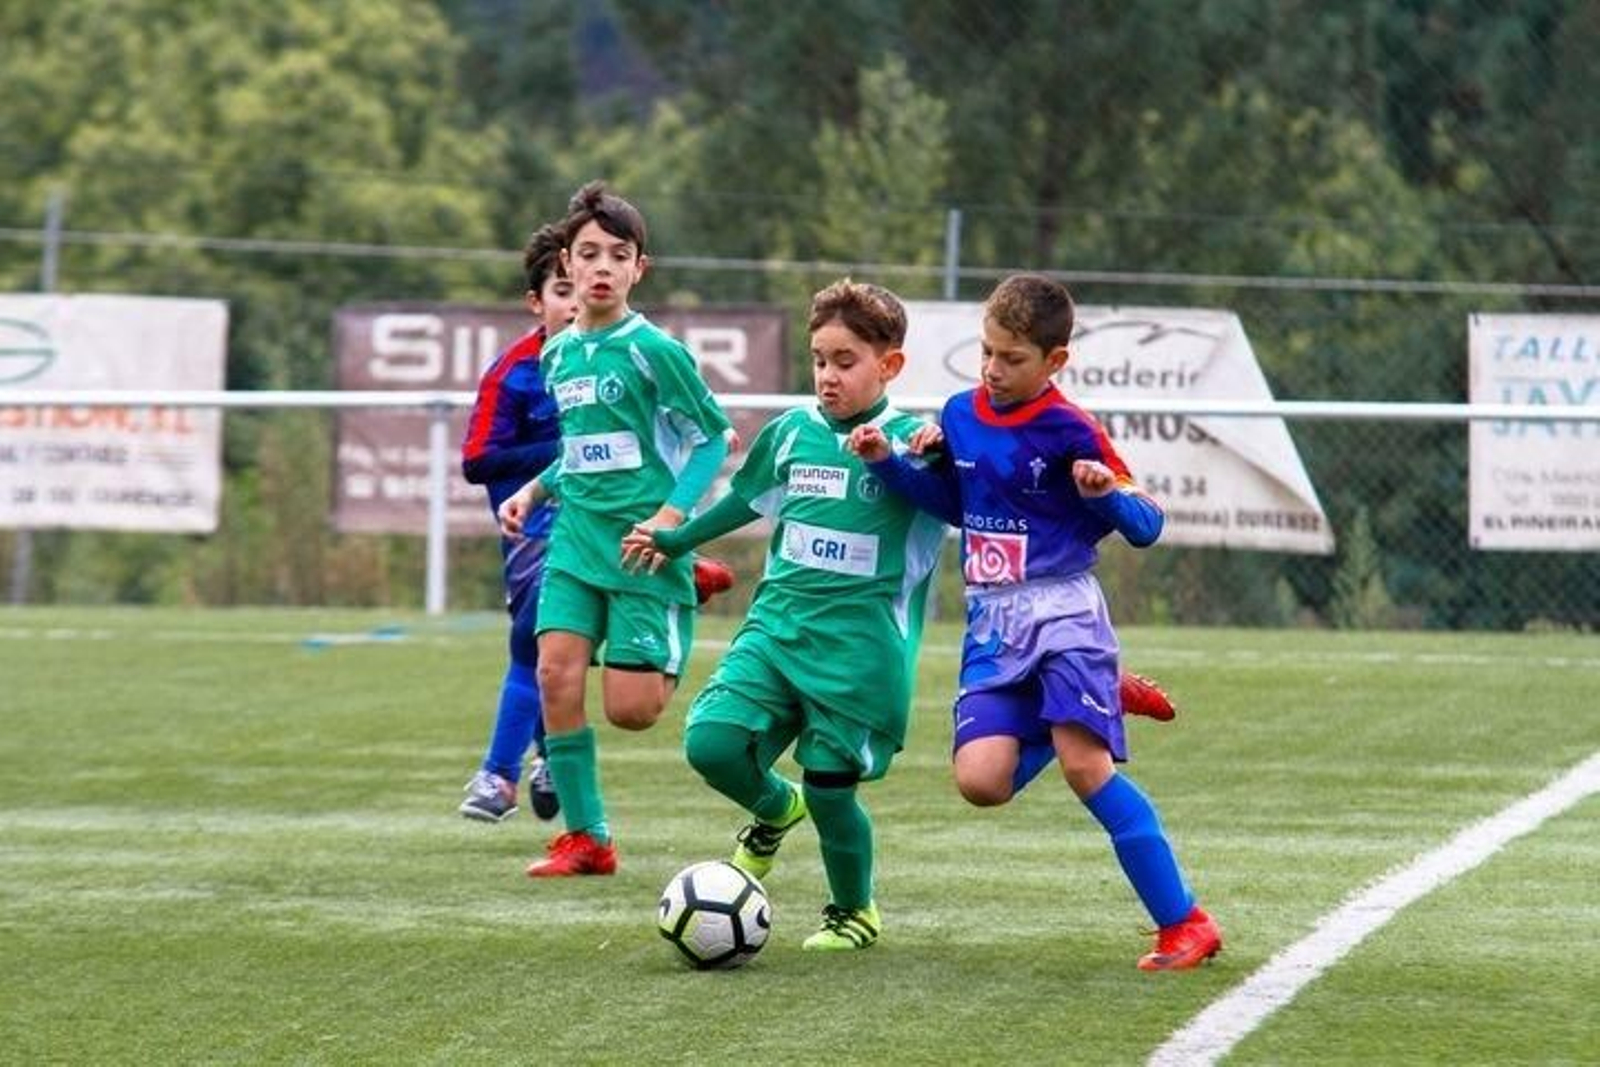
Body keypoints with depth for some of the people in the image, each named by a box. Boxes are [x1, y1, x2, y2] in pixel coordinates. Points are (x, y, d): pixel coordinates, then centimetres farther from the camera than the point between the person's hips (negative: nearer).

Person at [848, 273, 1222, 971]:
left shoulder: (1070, 431, -9)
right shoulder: (960, 415, 7)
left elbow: (1146, 526, -6)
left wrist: (1106, 494, -27)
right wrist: (889, 464, 9)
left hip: (1063, 612, -5)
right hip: (992, 625, 5)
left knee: (1084, 763, -22)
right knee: (980, 779, -13)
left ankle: (1184, 923, -15)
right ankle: (1099, 704, 20)